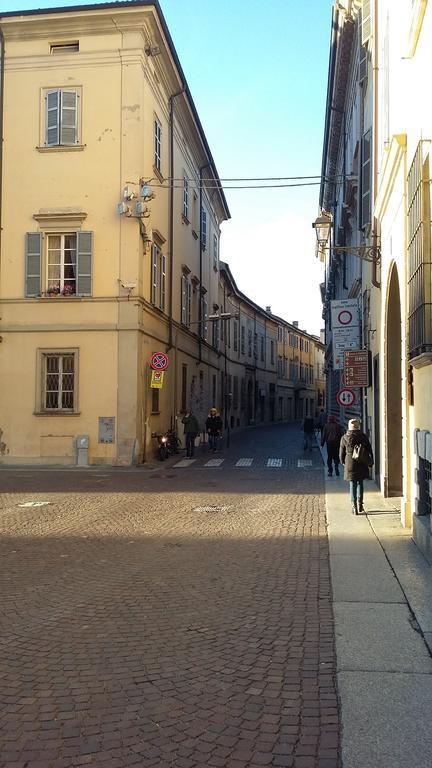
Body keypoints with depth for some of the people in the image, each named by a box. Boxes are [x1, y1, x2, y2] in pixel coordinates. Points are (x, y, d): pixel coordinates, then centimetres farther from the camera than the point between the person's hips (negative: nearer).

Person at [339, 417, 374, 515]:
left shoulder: (345, 438, -4)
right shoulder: (363, 437, -3)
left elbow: (341, 452, 4)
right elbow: (369, 450, 1)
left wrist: (343, 462, 20)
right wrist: (370, 462, 11)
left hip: (350, 464, -1)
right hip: (361, 464, 1)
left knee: (352, 484, 5)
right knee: (360, 483, 16)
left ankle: (354, 506, 2)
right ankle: (360, 504, 17)